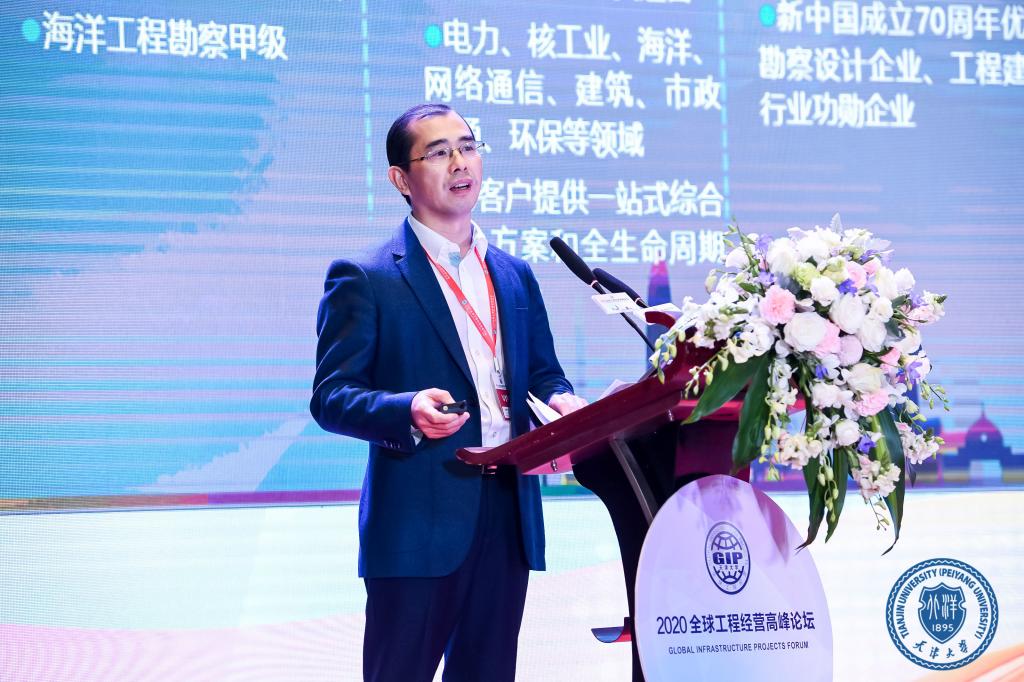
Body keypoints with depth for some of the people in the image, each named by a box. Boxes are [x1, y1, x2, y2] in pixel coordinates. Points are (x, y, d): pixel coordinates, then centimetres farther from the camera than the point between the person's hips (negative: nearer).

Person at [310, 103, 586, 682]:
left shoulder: (516, 276, 17)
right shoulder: (365, 280, -3)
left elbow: (543, 371, 22)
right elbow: (331, 398, -7)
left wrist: (560, 400, -2)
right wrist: (408, 411, -26)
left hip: (510, 518, 6)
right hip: (417, 521, -5)